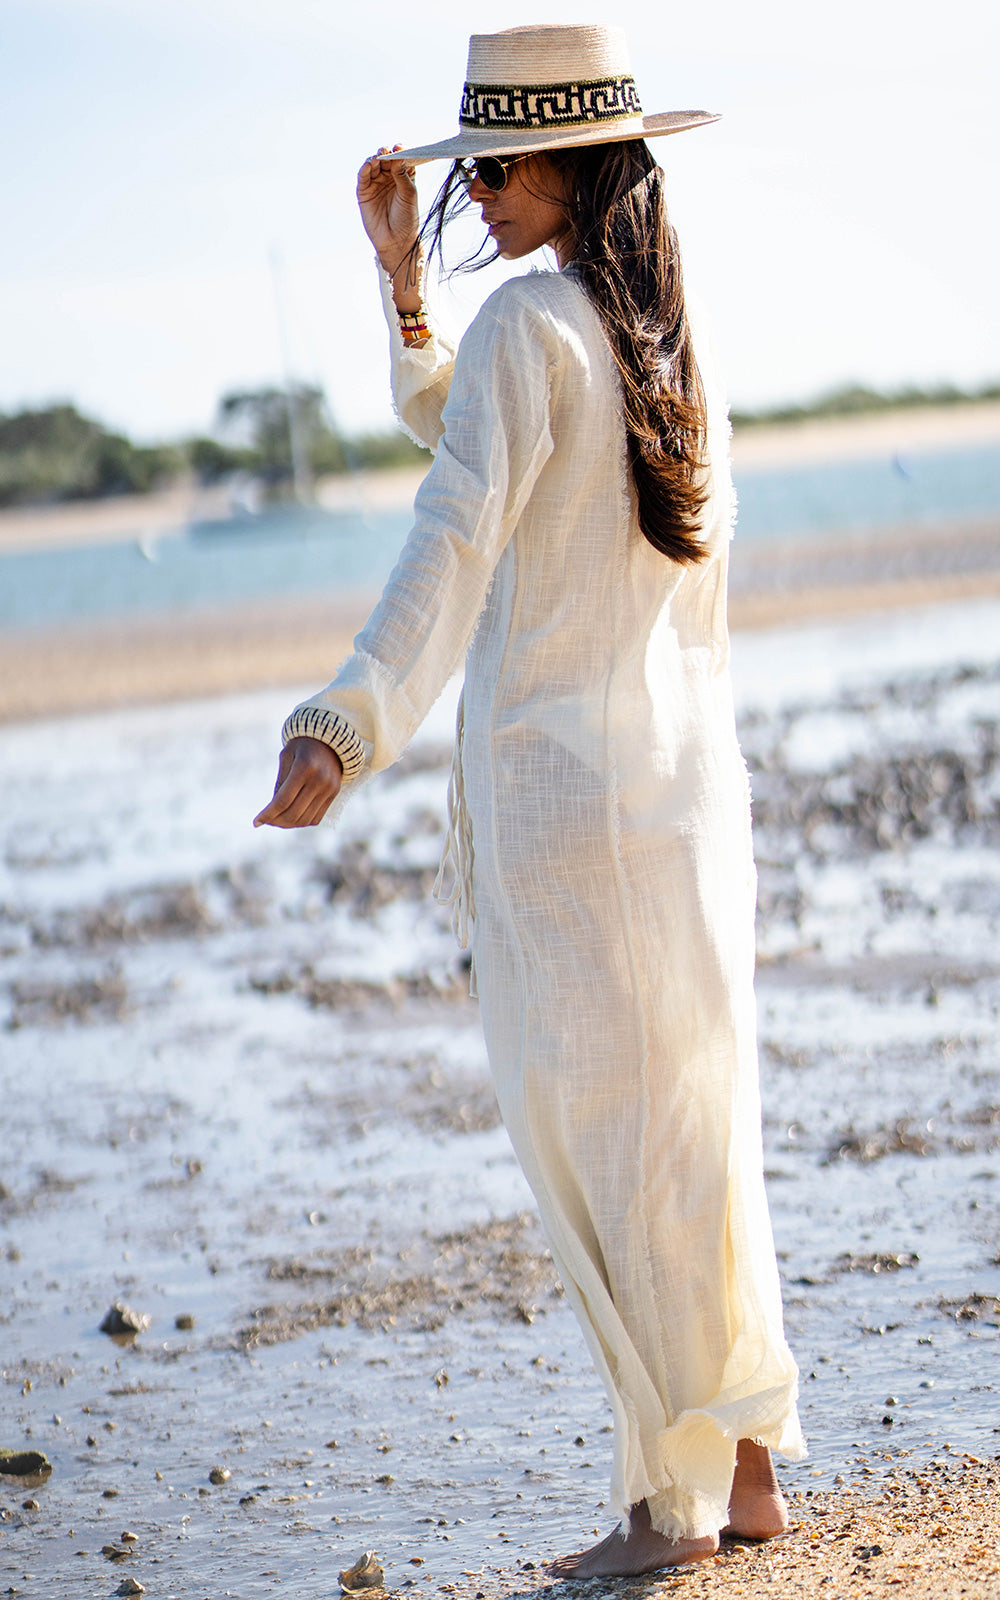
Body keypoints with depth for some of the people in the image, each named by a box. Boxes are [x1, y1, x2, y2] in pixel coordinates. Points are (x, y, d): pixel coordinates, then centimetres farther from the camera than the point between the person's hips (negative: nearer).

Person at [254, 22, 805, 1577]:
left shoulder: (528, 324, -13)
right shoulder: (675, 333, 13)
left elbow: (455, 544, -28)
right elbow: (458, 428, 25)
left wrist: (343, 727, -37)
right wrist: (402, 277, 16)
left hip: (561, 778, -8)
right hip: (687, 770, 8)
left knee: (599, 1140, 0)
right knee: (697, 1124, 15)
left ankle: (670, 1504, 6)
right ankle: (749, 1466, 22)